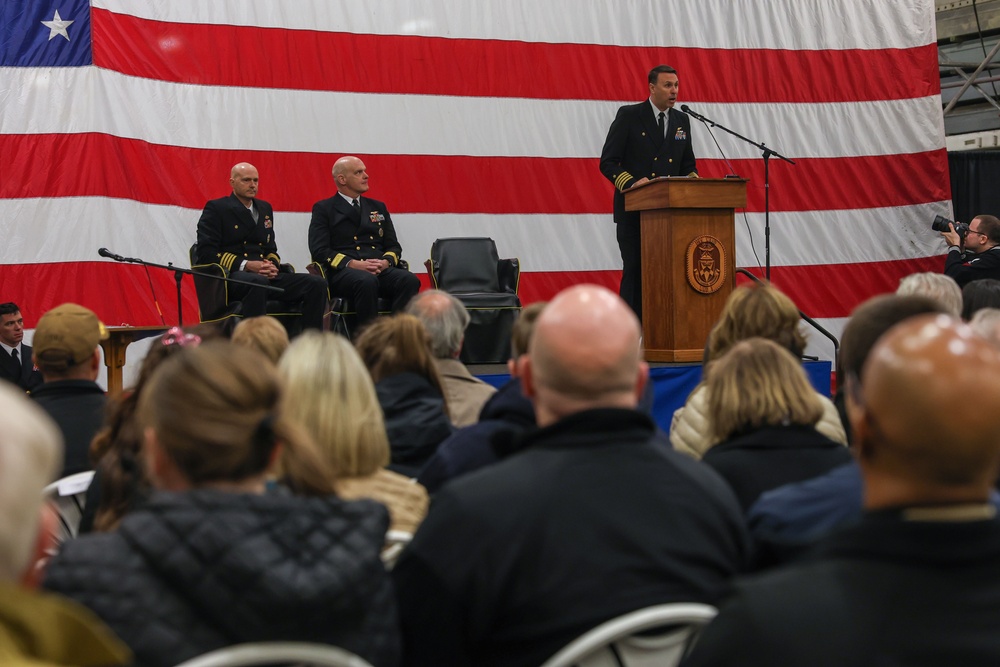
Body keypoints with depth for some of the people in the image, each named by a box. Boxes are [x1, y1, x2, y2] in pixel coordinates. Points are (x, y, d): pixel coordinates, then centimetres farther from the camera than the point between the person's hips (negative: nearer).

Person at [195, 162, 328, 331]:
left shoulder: (265, 208, 24)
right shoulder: (216, 209, 4)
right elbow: (206, 252, -6)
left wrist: (272, 265, 1)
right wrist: (246, 265, -15)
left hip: (266, 276, 6)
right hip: (231, 276, -6)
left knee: (316, 283, -16)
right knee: (258, 282, -42)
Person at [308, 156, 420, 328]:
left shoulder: (378, 208, 26)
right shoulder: (323, 209, 11)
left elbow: (393, 246, 21)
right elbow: (319, 250, -1)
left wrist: (386, 262, -4)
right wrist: (353, 264, -15)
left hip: (382, 270, 4)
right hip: (342, 272, -4)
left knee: (410, 280, -29)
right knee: (367, 281, -39)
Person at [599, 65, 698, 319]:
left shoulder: (682, 121, 12)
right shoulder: (628, 116, -2)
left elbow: (688, 164, 19)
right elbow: (607, 162, -6)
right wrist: (632, 182, -22)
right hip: (634, 209, -4)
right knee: (635, 271, -2)